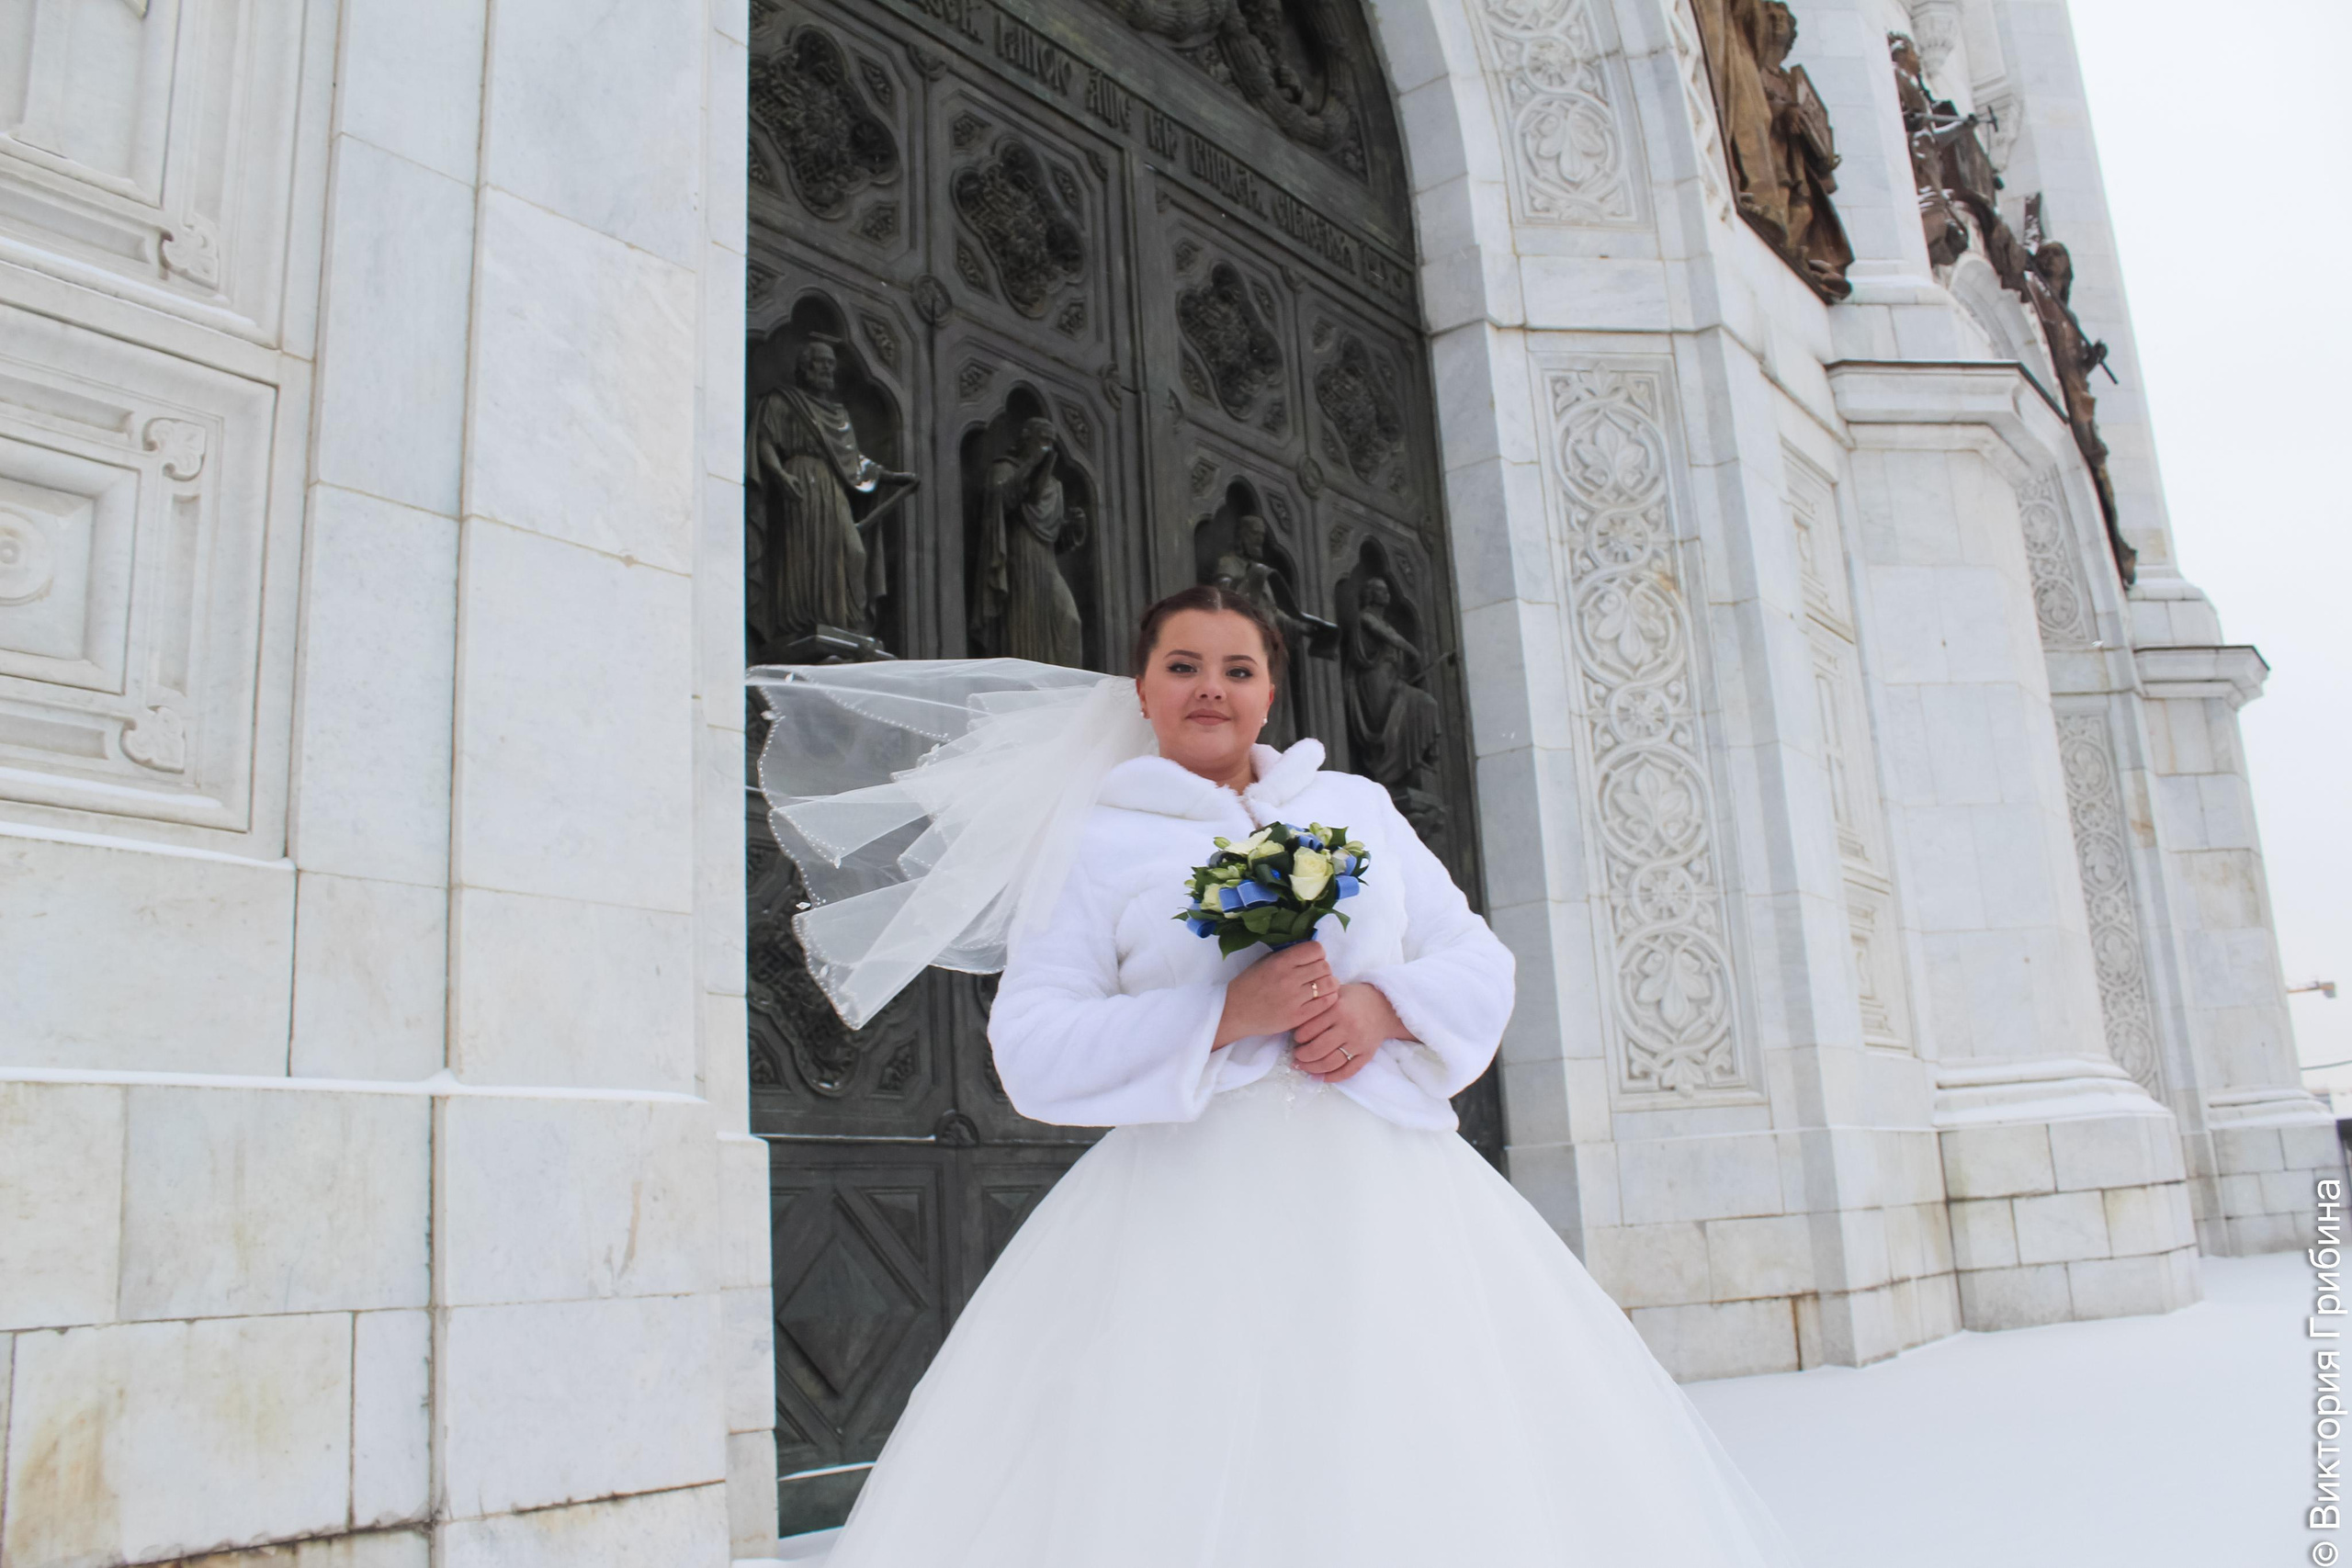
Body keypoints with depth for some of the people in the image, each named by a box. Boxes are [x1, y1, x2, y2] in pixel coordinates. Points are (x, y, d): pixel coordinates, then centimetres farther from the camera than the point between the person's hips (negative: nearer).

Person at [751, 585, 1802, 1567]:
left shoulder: (1357, 804, 17)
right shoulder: (1094, 841, 5)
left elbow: (1478, 960, 15)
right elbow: (1030, 1052, -4)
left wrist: (1385, 1005, -7)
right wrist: (1229, 1015, -13)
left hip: (1390, 1193, 3)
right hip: (1200, 1208, -3)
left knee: (1440, 1463, -1)